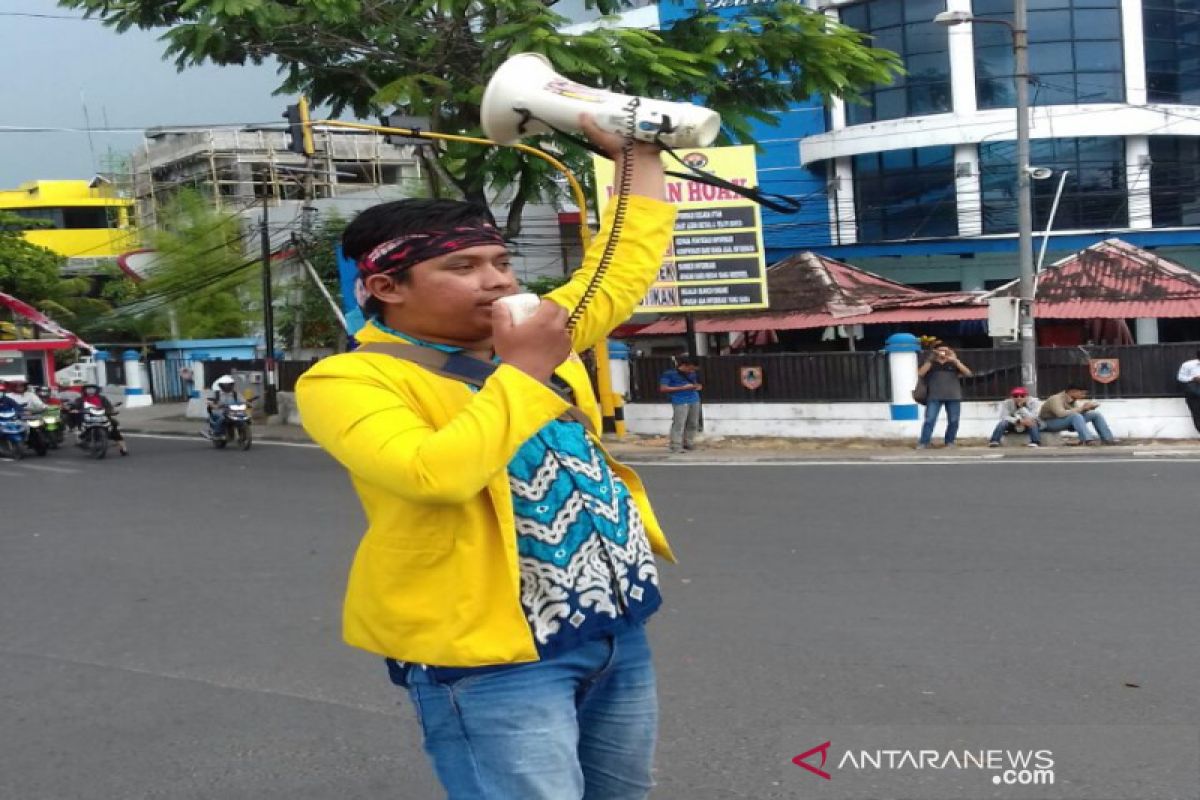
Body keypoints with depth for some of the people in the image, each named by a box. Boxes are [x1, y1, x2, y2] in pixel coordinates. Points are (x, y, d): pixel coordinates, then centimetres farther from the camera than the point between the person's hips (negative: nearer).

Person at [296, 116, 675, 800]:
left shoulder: (531, 335, 9)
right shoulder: (350, 379, -12)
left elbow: (625, 267, 22)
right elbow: (434, 474, -29)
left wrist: (640, 156, 19)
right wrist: (522, 372, -21)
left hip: (618, 624, 8)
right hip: (489, 649, -7)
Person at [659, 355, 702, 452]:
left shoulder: (692, 374, 14)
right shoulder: (669, 374, -6)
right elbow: (663, 388, -12)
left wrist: (698, 387, 3)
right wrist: (683, 388, -13)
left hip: (694, 400, 7)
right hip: (680, 401, -7)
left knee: (693, 424, 9)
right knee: (679, 424, -11)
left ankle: (688, 444, 21)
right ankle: (676, 446, -7)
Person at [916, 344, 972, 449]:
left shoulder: (953, 364, 12)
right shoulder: (931, 363, 12)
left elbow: (968, 373, -1)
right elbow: (920, 374, -5)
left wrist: (955, 360, -7)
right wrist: (930, 360, -7)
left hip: (953, 397, 1)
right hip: (934, 397, -1)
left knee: (953, 421, 1)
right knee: (930, 420, -10)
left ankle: (950, 441, 15)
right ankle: (923, 443, -8)